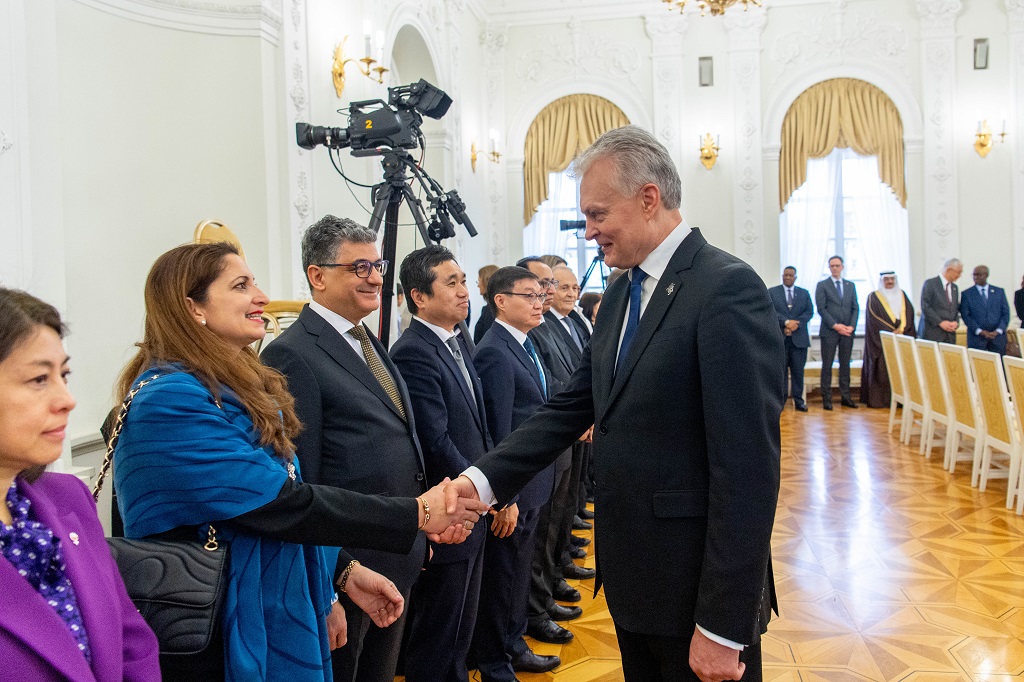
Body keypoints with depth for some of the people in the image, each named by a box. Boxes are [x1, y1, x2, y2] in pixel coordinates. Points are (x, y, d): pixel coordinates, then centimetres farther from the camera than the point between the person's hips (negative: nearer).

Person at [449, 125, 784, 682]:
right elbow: (572, 406, 8)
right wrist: (483, 478, -6)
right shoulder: (622, 293, 9)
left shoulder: (727, 288, -18)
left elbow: (749, 466, -22)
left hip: (697, 588, -8)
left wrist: (723, 626, -21)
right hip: (631, 577, 8)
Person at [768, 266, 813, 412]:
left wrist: (795, 325, -10)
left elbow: (809, 311, 4)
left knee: (798, 370, 0)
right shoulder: (772, 292, 7)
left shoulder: (804, 293, 14)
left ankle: (798, 400, 5)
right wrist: (786, 322, -16)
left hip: (799, 337, 2)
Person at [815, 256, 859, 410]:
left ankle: (845, 397, 12)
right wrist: (835, 325, -14)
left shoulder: (850, 285, 13)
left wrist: (851, 326, -6)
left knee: (845, 365, 7)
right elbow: (821, 308, -6)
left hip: (847, 331, 4)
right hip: (829, 331, -3)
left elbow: (855, 308, 9)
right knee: (827, 366, -1)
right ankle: (826, 398, 2)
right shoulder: (822, 285, 1)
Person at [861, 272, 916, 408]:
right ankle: (878, 400, -6)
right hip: (881, 339, -4)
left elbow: (909, 313, 6)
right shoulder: (874, 297, 4)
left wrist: (901, 328, -12)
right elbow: (874, 319, -6)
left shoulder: (902, 295, 16)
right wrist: (891, 332, -13)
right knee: (882, 370, -7)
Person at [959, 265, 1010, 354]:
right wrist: (980, 331, -12)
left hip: (998, 336, 2)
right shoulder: (967, 294, 4)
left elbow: (1005, 313, 7)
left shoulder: (999, 292, 10)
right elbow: (965, 315, -2)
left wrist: (998, 331, -7)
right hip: (976, 337, -1)